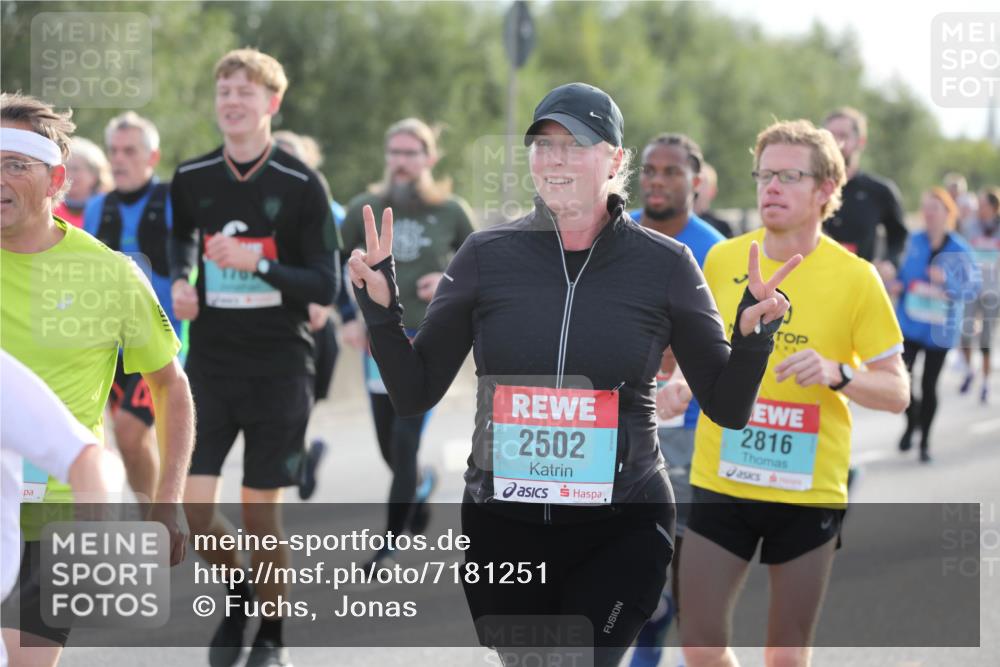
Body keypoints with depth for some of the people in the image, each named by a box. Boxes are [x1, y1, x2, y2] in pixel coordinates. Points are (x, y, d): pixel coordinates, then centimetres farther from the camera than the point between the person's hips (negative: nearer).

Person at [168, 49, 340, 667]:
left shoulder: (301, 184, -8)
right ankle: (239, 596, 24)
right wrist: (181, 280, 4)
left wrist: (259, 263, -22)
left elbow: (326, 285, -8)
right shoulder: (192, 178, 2)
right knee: (196, 504, -6)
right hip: (210, 363, 3)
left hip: (279, 366, -3)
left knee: (261, 513, 1)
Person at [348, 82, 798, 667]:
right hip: (502, 530, 2)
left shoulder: (664, 264, -3)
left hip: (622, 532, -2)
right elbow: (415, 393, 4)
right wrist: (381, 308, -11)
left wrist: (754, 337, -16)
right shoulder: (487, 256, 0)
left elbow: (727, 407, 2)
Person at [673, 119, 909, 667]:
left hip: (809, 491, -2)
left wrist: (836, 374, -22)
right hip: (720, 481, 2)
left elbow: (897, 392, -5)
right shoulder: (721, 260, 2)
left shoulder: (854, 278, -6)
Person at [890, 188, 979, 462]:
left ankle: (924, 441, 24)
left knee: (929, 385, 6)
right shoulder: (915, 242, 1)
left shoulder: (959, 249, -8)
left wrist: (946, 280, -27)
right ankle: (912, 419, 17)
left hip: (939, 329, -2)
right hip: (909, 323, 2)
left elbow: (973, 287, -10)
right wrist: (895, 284, -4)